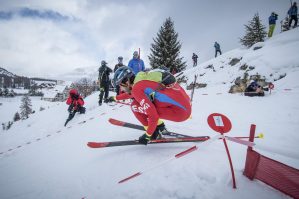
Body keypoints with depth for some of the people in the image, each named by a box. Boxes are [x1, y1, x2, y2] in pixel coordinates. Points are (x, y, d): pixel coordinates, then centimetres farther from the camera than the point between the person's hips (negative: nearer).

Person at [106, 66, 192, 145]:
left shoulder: (137, 88, -14)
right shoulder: (143, 78, 13)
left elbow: (154, 117, -18)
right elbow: (131, 93, 34)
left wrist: (148, 135, -3)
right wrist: (115, 98, 48)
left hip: (180, 112, -9)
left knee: (135, 106, -5)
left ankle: (154, 132, 7)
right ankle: (161, 128, 22)